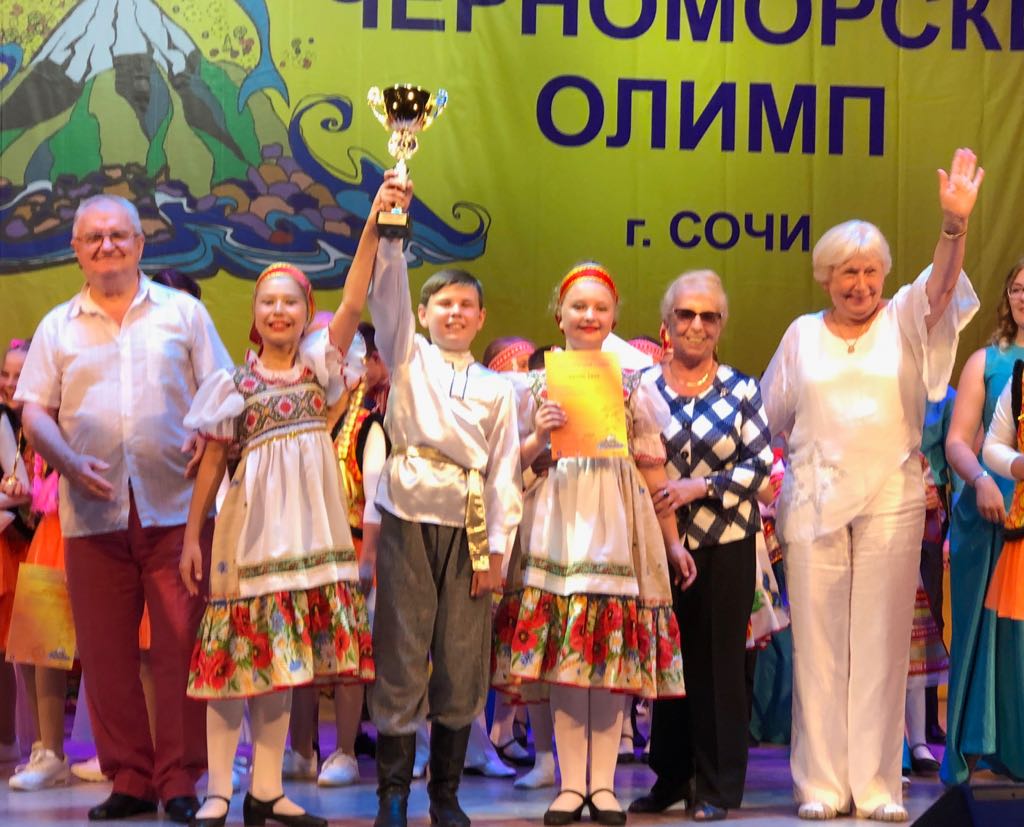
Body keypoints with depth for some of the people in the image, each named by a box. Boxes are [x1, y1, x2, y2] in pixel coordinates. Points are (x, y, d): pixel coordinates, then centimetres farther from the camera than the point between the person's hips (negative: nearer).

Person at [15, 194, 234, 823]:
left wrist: (208, 438, -12)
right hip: (93, 512, 2)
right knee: (106, 653, 2)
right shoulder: (57, 327, 15)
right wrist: (69, 463, -10)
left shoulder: (182, 312, 11)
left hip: (176, 505, -2)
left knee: (182, 646, -5)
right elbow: (35, 410, 9)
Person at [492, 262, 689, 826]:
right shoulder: (537, 385, 10)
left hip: (616, 526, 0)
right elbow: (515, 464, 9)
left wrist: (673, 541, 8)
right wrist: (540, 437, -11)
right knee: (560, 656, -3)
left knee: (613, 654, -2)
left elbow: (653, 469, 10)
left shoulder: (631, 386, 11)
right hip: (556, 526, 0)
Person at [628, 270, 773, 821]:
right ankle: (671, 776, 18)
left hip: (725, 544, -1)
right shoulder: (643, 387, 5)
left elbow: (762, 464, -4)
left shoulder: (742, 391, 2)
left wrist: (702, 486, -14)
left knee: (719, 661, 1)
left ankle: (717, 786, 8)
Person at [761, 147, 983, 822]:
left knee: (883, 641, 1)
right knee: (818, 641, 1)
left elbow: (941, 286, -16)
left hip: (891, 499, -1)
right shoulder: (803, 335, 10)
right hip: (815, 500, 1)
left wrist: (956, 224, -31)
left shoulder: (905, 321, 5)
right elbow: (769, 420, 18)